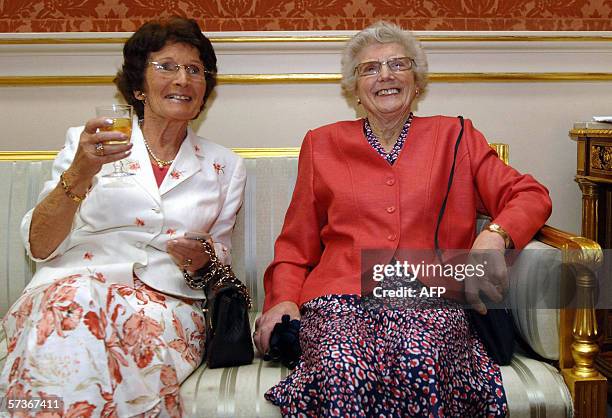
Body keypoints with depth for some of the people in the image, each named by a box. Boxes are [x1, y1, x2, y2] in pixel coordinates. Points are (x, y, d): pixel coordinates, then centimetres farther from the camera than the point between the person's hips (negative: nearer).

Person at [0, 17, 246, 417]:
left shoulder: (225, 165, 15)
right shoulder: (86, 142, 10)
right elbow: (39, 247, 2)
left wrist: (201, 260, -8)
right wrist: (80, 173, -15)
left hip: (165, 301, 1)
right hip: (73, 287, 0)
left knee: (150, 324, -35)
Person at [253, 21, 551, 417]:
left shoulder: (455, 137, 17)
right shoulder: (322, 144, 19)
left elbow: (530, 194, 10)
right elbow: (296, 245, 20)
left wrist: (493, 236, -11)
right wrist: (284, 298, 2)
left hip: (429, 298, 0)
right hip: (340, 298, 1)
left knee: (421, 364, -34)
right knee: (342, 374, -33)